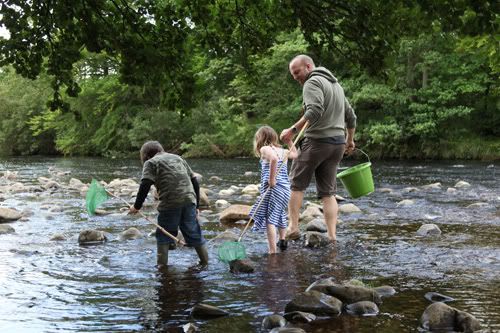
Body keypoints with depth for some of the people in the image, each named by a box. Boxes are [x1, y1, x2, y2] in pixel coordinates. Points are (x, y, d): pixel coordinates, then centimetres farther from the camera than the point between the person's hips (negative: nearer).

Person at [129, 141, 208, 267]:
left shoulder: (150, 163, 10)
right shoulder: (178, 158, 26)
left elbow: (145, 186, -5)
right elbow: (194, 181, 21)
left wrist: (137, 206, 3)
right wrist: (196, 205, 23)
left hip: (170, 204, -4)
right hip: (189, 200, 5)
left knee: (163, 235, 9)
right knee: (194, 233, 12)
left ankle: (162, 265, 8)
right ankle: (205, 262, 16)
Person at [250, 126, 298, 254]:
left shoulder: (265, 149, -3)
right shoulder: (282, 151, 16)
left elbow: (274, 158, -25)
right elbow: (295, 154, 37)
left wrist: (272, 178, -20)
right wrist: (289, 141, 37)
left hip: (272, 187, -7)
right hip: (286, 188, 8)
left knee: (269, 219, -8)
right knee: (280, 213, 30)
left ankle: (272, 251, -14)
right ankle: (282, 240, 44)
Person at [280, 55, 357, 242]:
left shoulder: (312, 82, -7)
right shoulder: (335, 84, 21)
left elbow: (315, 111, -24)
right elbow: (350, 116, 26)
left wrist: (293, 130, -23)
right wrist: (350, 140, 36)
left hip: (317, 141, -8)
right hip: (338, 143, 8)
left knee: (296, 184, 2)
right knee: (328, 191, 7)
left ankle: (293, 227, -2)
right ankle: (332, 236, 0)